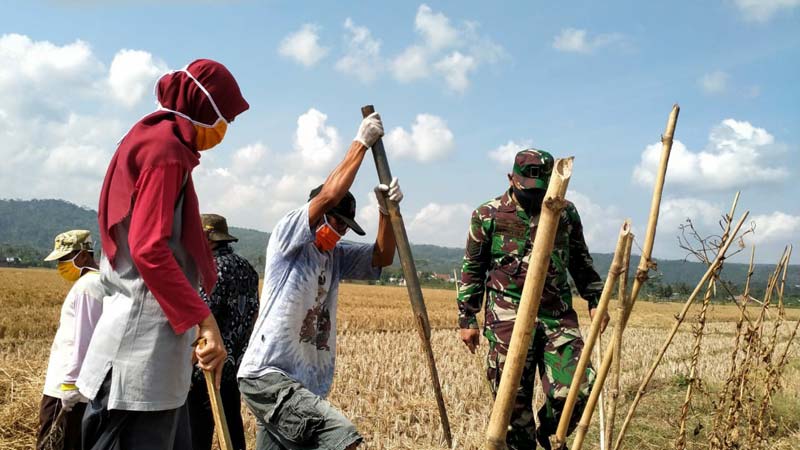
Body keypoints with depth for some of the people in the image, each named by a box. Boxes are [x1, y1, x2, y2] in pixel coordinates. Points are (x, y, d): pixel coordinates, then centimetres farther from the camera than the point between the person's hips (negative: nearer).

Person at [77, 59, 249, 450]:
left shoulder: (154, 141, 19)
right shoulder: (166, 149, -11)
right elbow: (149, 249, -22)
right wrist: (205, 320, -23)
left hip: (151, 334, 10)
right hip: (145, 338, -10)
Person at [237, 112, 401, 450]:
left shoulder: (337, 256, 16)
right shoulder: (286, 235, -4)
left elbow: (382, 258, 10)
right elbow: (329, 195, -16)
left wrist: (386, 210, -4)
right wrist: (361, 142, -8)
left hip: (305, 385, 8)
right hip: (266, 374, -8)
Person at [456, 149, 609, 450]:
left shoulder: (566, 213, 10)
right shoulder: (488, 215, 2)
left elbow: (581, 261, 21)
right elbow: (472, 269, 7)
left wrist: (595, 299, 13)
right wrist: (467, 318, 5)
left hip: (558, 316, 2)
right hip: (509, 318, -2)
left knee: (578, 390, -6)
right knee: (514, 400, 1)